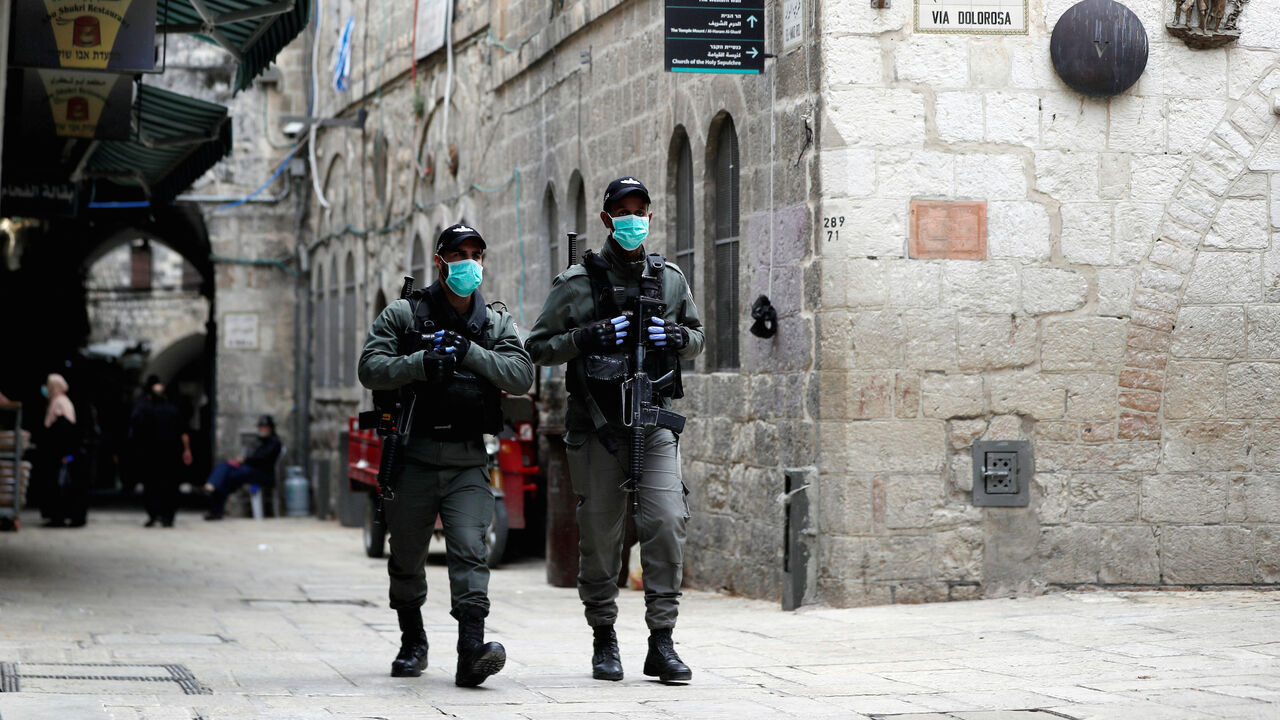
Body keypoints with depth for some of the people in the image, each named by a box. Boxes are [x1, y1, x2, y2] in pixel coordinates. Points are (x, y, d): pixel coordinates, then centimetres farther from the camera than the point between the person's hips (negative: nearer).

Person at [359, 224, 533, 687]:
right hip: (413, 459, 0)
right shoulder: (403, 315, 3)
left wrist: (469, 353, -14)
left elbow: (521, 375, -4)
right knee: (407, 558, 11)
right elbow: (370, 369, -7)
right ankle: (413, 644, 32)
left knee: (469, 549, -16)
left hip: (468, 462, 0)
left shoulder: (496, 322, 10)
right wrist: (423, 361, -21)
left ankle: (471, 651, -25)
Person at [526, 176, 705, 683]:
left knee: (666, 522, -11)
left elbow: (697, 336, 23)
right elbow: (538, 347, 1)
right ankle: (604, 642, 17)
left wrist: (675, 337, 0)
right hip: (598, 426, -2)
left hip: (656, 420, 2)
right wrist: (593, 337, -14)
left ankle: (661, 643, -7)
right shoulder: (579, 282, 0)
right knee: (600, 534, 3)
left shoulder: (669, 278, 10)